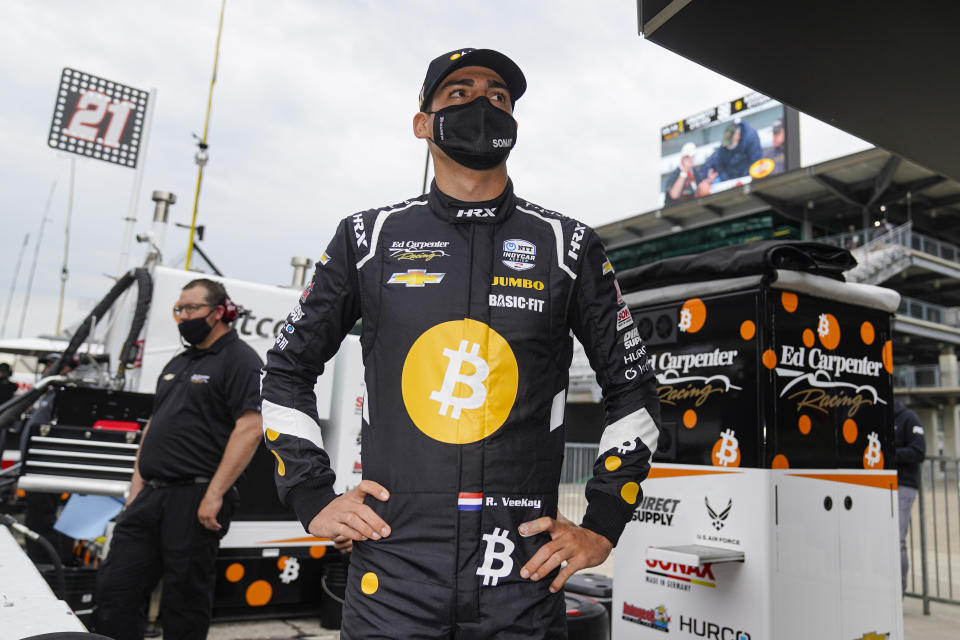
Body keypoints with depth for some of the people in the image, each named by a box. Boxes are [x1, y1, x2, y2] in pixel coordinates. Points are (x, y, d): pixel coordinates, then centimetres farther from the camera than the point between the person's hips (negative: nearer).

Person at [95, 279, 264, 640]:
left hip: (194, 502, -8)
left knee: (184, 602, 4)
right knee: (114, 587, 10)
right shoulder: (177, 364, 19)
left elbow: (249, 429, -19)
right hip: (150, 498, 8)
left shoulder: (240, 361, -9)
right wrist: (136, 488, 15)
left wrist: (214, 495, -21)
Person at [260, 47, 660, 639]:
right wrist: (314, 500, 5)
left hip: (523, 576, 1)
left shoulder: (568, 246, 4)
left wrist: (602, 527, 4)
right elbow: (287, 371, 12)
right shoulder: (370, 238, 4)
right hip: (391, 577, 0)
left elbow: (632, 388, 9)